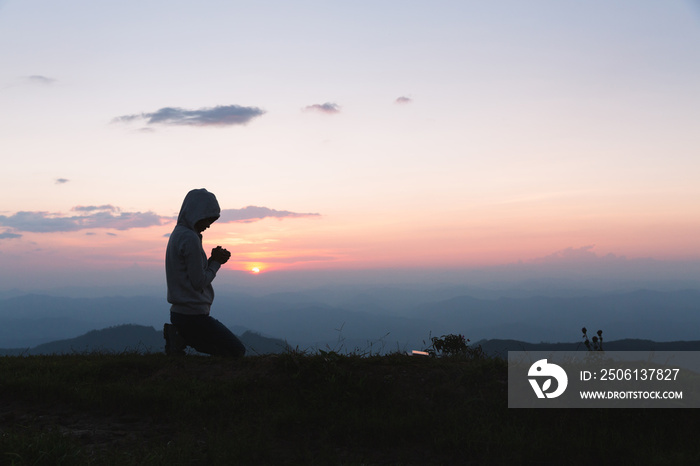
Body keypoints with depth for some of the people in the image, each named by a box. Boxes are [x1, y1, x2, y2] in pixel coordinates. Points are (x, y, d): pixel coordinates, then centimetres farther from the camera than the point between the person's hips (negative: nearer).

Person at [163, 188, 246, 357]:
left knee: (226, 349, 23)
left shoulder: (177, 234, 13)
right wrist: (216, 262, -3)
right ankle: (183, 338, -7)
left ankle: (180, 337, 6)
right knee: (237, 352, 0)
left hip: (179, 311, 10)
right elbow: (199, 282, -18)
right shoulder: (190, 238, -18)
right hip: (194, 314, -10)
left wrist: (213, 260, 4)